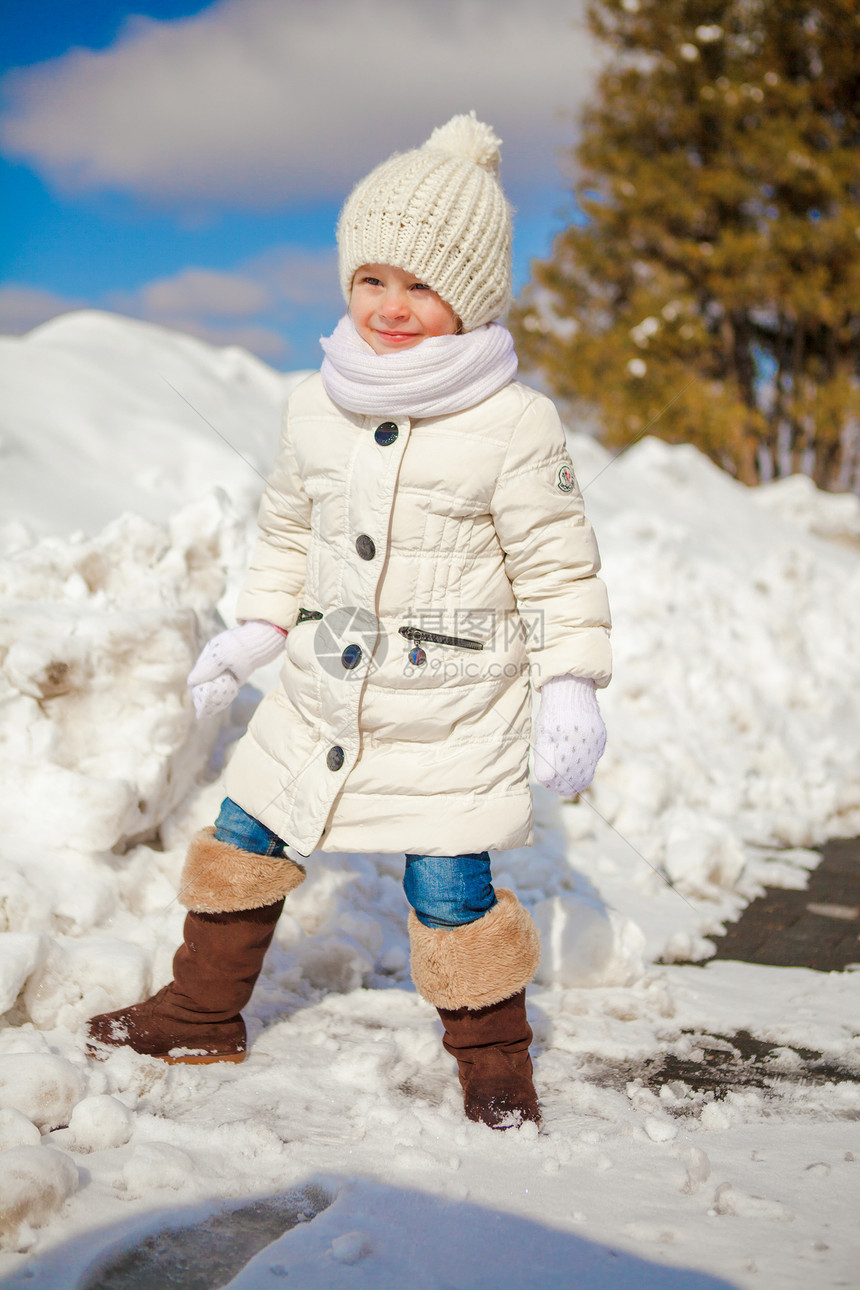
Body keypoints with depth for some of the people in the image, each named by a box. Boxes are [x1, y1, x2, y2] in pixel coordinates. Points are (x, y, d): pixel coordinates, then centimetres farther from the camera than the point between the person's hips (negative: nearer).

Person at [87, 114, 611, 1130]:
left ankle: (494, 1053, 19)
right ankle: (202, 1014, 34)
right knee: (243, 838, 13)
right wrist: (252, 634, 14)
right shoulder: (316, 408, 2)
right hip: (322, 696, 6)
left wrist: (570, 688, -12)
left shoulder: (512, 425, -13)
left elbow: (558, 564, -7)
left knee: (449, 887, -6)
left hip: (452, 710, -5)